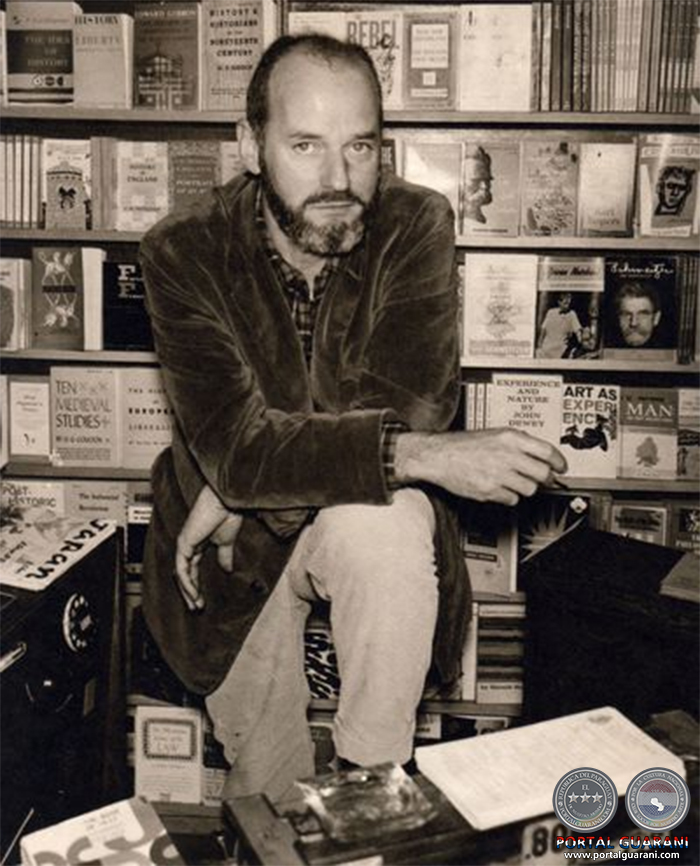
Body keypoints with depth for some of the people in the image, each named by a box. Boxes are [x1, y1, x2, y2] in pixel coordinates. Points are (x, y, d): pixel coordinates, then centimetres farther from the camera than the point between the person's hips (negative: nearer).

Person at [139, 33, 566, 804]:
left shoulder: (417, 227, -15)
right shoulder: (184, 252, -18)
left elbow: (414, 405, -25)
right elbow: (234, 449, -28)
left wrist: (235, 486, -24)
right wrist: (422, 455, -40)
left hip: (370, 515, 0)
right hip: (235, 545, 1)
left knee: (383, 526, -36)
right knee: (265, 791, 4)